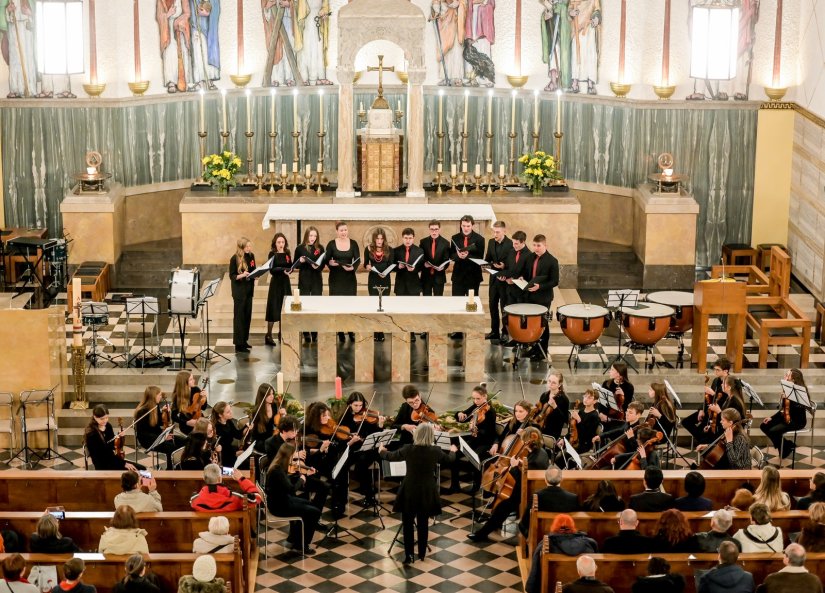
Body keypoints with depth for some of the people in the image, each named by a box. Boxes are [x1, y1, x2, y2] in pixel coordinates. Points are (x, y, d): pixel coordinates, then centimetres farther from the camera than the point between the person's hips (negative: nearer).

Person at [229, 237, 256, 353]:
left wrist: (255, 279, 0)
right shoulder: (235, 259, -12)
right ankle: (238, 344, -1)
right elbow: (232, 276, -11)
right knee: (239, 317, -4)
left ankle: (244, 340, 22)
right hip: (239, 291, -6)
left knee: (247, 316, 11)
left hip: (248, 290, 6)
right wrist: (242, 275, -27)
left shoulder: (251, 256, 4)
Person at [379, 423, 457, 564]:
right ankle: (422, 553, 25)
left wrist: (381, 451, 27)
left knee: (408, 523, 8)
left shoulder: (408, 449, -13)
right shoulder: (435, 451, -9)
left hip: (410, 492, -2)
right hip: (427, 492, 2)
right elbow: (449, 459, 13)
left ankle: (409, 555, 4)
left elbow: (391, 456, 5)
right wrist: (453, 451, 37)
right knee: (423, 523, 16)